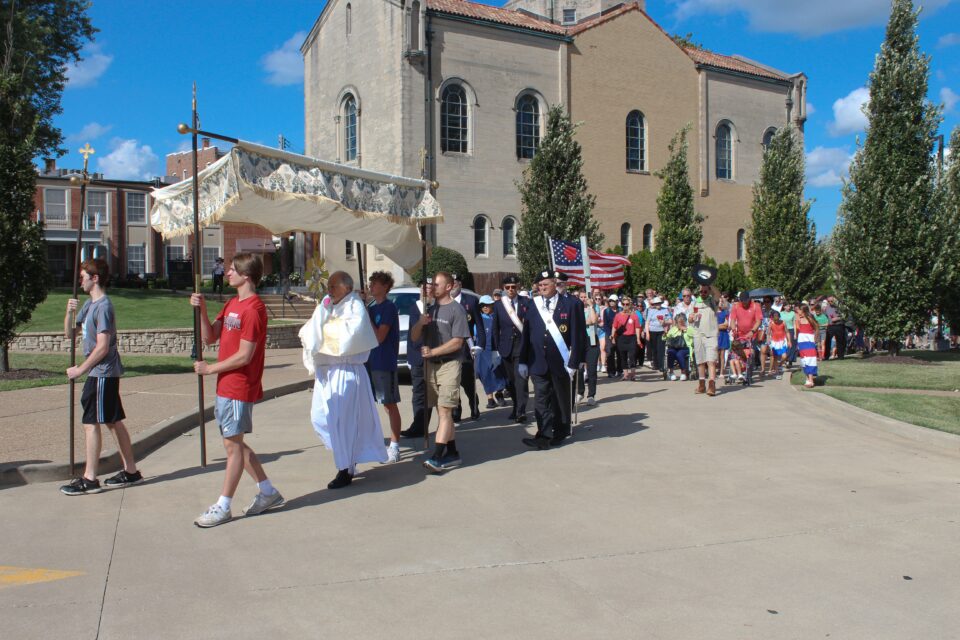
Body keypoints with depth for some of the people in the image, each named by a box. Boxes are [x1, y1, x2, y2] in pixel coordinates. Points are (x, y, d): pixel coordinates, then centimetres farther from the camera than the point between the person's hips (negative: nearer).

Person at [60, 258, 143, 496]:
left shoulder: (103, 307, -15)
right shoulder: (89, 304, 14)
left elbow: (102, 347, -19)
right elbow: (70, 333, 16)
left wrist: (80, 369, -13)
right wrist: (69, 312, -1)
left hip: (102, 373, -9)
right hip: (105, 372, 9)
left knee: (91, 422, -4)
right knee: (114, 421, 12)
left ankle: (89, 479, 3)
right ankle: (131, 471, 18)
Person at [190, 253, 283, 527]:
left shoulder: (253, 309, -17)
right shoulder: (231, 304, 14)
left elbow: (244, 356, -19)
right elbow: (209, 337, 10)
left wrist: (210, 368, -11)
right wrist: (201, 310, -4)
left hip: (239, 388, -10)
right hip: (226, 386, 10)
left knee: (233, 444, -1)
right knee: (235, 443, 15)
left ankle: (223, 507, 9)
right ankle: (268, 492, 26)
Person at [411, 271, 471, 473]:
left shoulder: (456, 309, -6)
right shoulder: (430, 309, 15)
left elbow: (457, 342, -13)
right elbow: (414, 337, 13)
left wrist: (432, 351, -14)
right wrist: (420, 323, -7)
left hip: (450, 364, -7)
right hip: (431, 365, 7)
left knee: (444, 411, -11)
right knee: (443, 412, 10)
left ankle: (437, 457, -16)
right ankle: (452, 453, 18)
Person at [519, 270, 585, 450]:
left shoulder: (571, 304, -2)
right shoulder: (532, 306, 6)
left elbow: (577, 335, -4)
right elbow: (526, 334, 7)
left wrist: (573, 363, -9)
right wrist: (523, 361, 3)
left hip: (561, 362, -1)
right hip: (538, 363, 2)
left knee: (561, 400, 11)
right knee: (542, 400, -1)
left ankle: (560, 433, 24)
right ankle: (544, 436, -1)